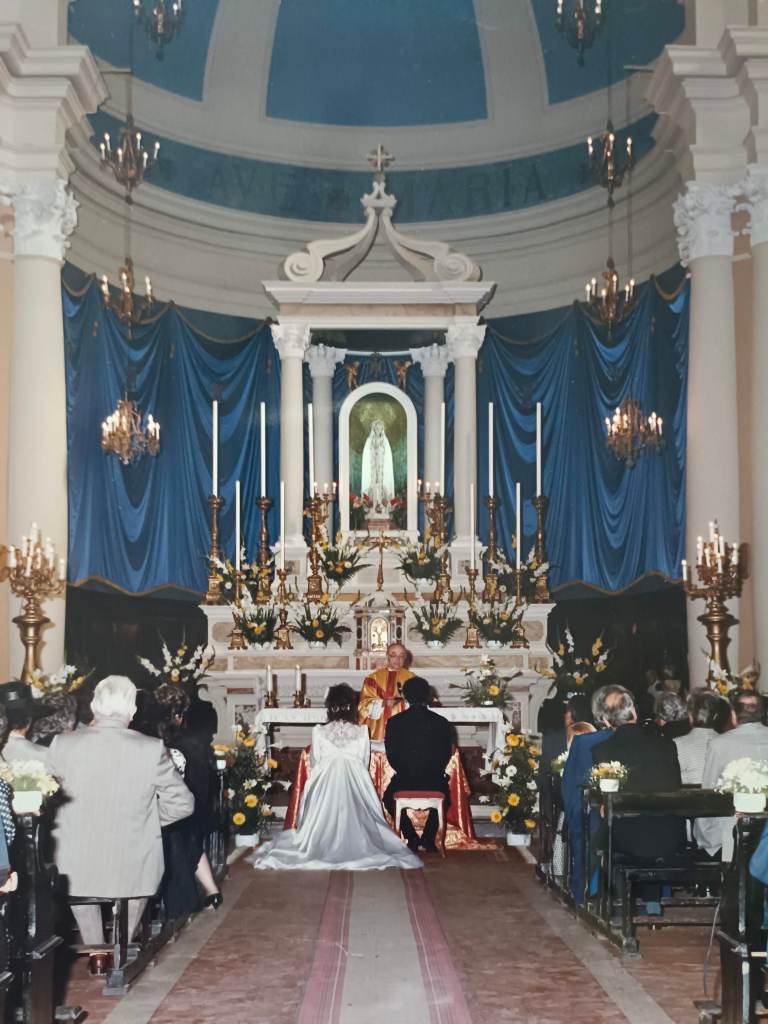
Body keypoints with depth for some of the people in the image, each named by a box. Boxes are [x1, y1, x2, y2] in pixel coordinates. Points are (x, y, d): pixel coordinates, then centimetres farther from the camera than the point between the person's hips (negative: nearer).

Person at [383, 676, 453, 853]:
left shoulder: (394, 722, -4)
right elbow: (446, 754, 3)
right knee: (443, 798, 35)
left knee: (389, 798, 31)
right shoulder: (441, 723, -3)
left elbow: (391, 755, 1)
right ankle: (429, 839, 23)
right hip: (434, 782, 1)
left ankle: (412, 838, 18)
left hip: (404, 781, -1)